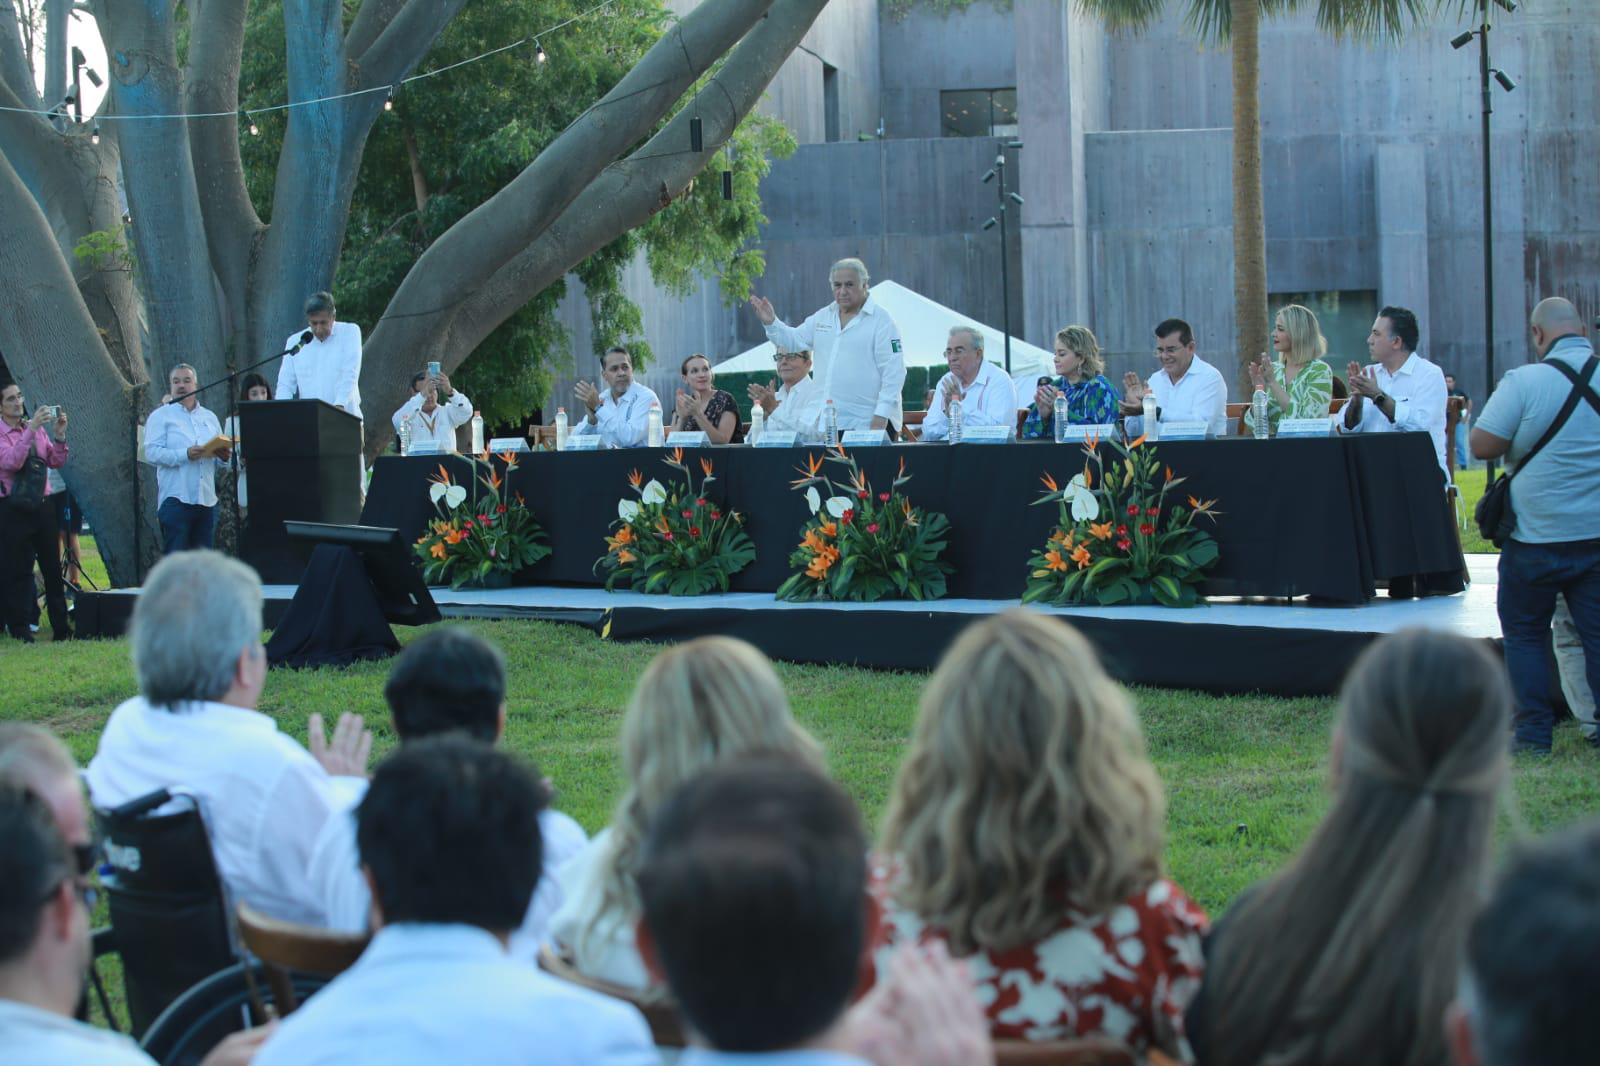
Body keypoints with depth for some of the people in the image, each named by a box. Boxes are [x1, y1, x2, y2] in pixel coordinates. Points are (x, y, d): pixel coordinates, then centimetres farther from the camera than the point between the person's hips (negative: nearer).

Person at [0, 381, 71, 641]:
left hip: (41, 505, 5)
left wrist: (59, 436, -6)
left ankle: (61, 629, 11)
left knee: (53, 568, 6)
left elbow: (56, 463, 10)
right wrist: (30, 430, -28)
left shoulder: (37, 428, 10)